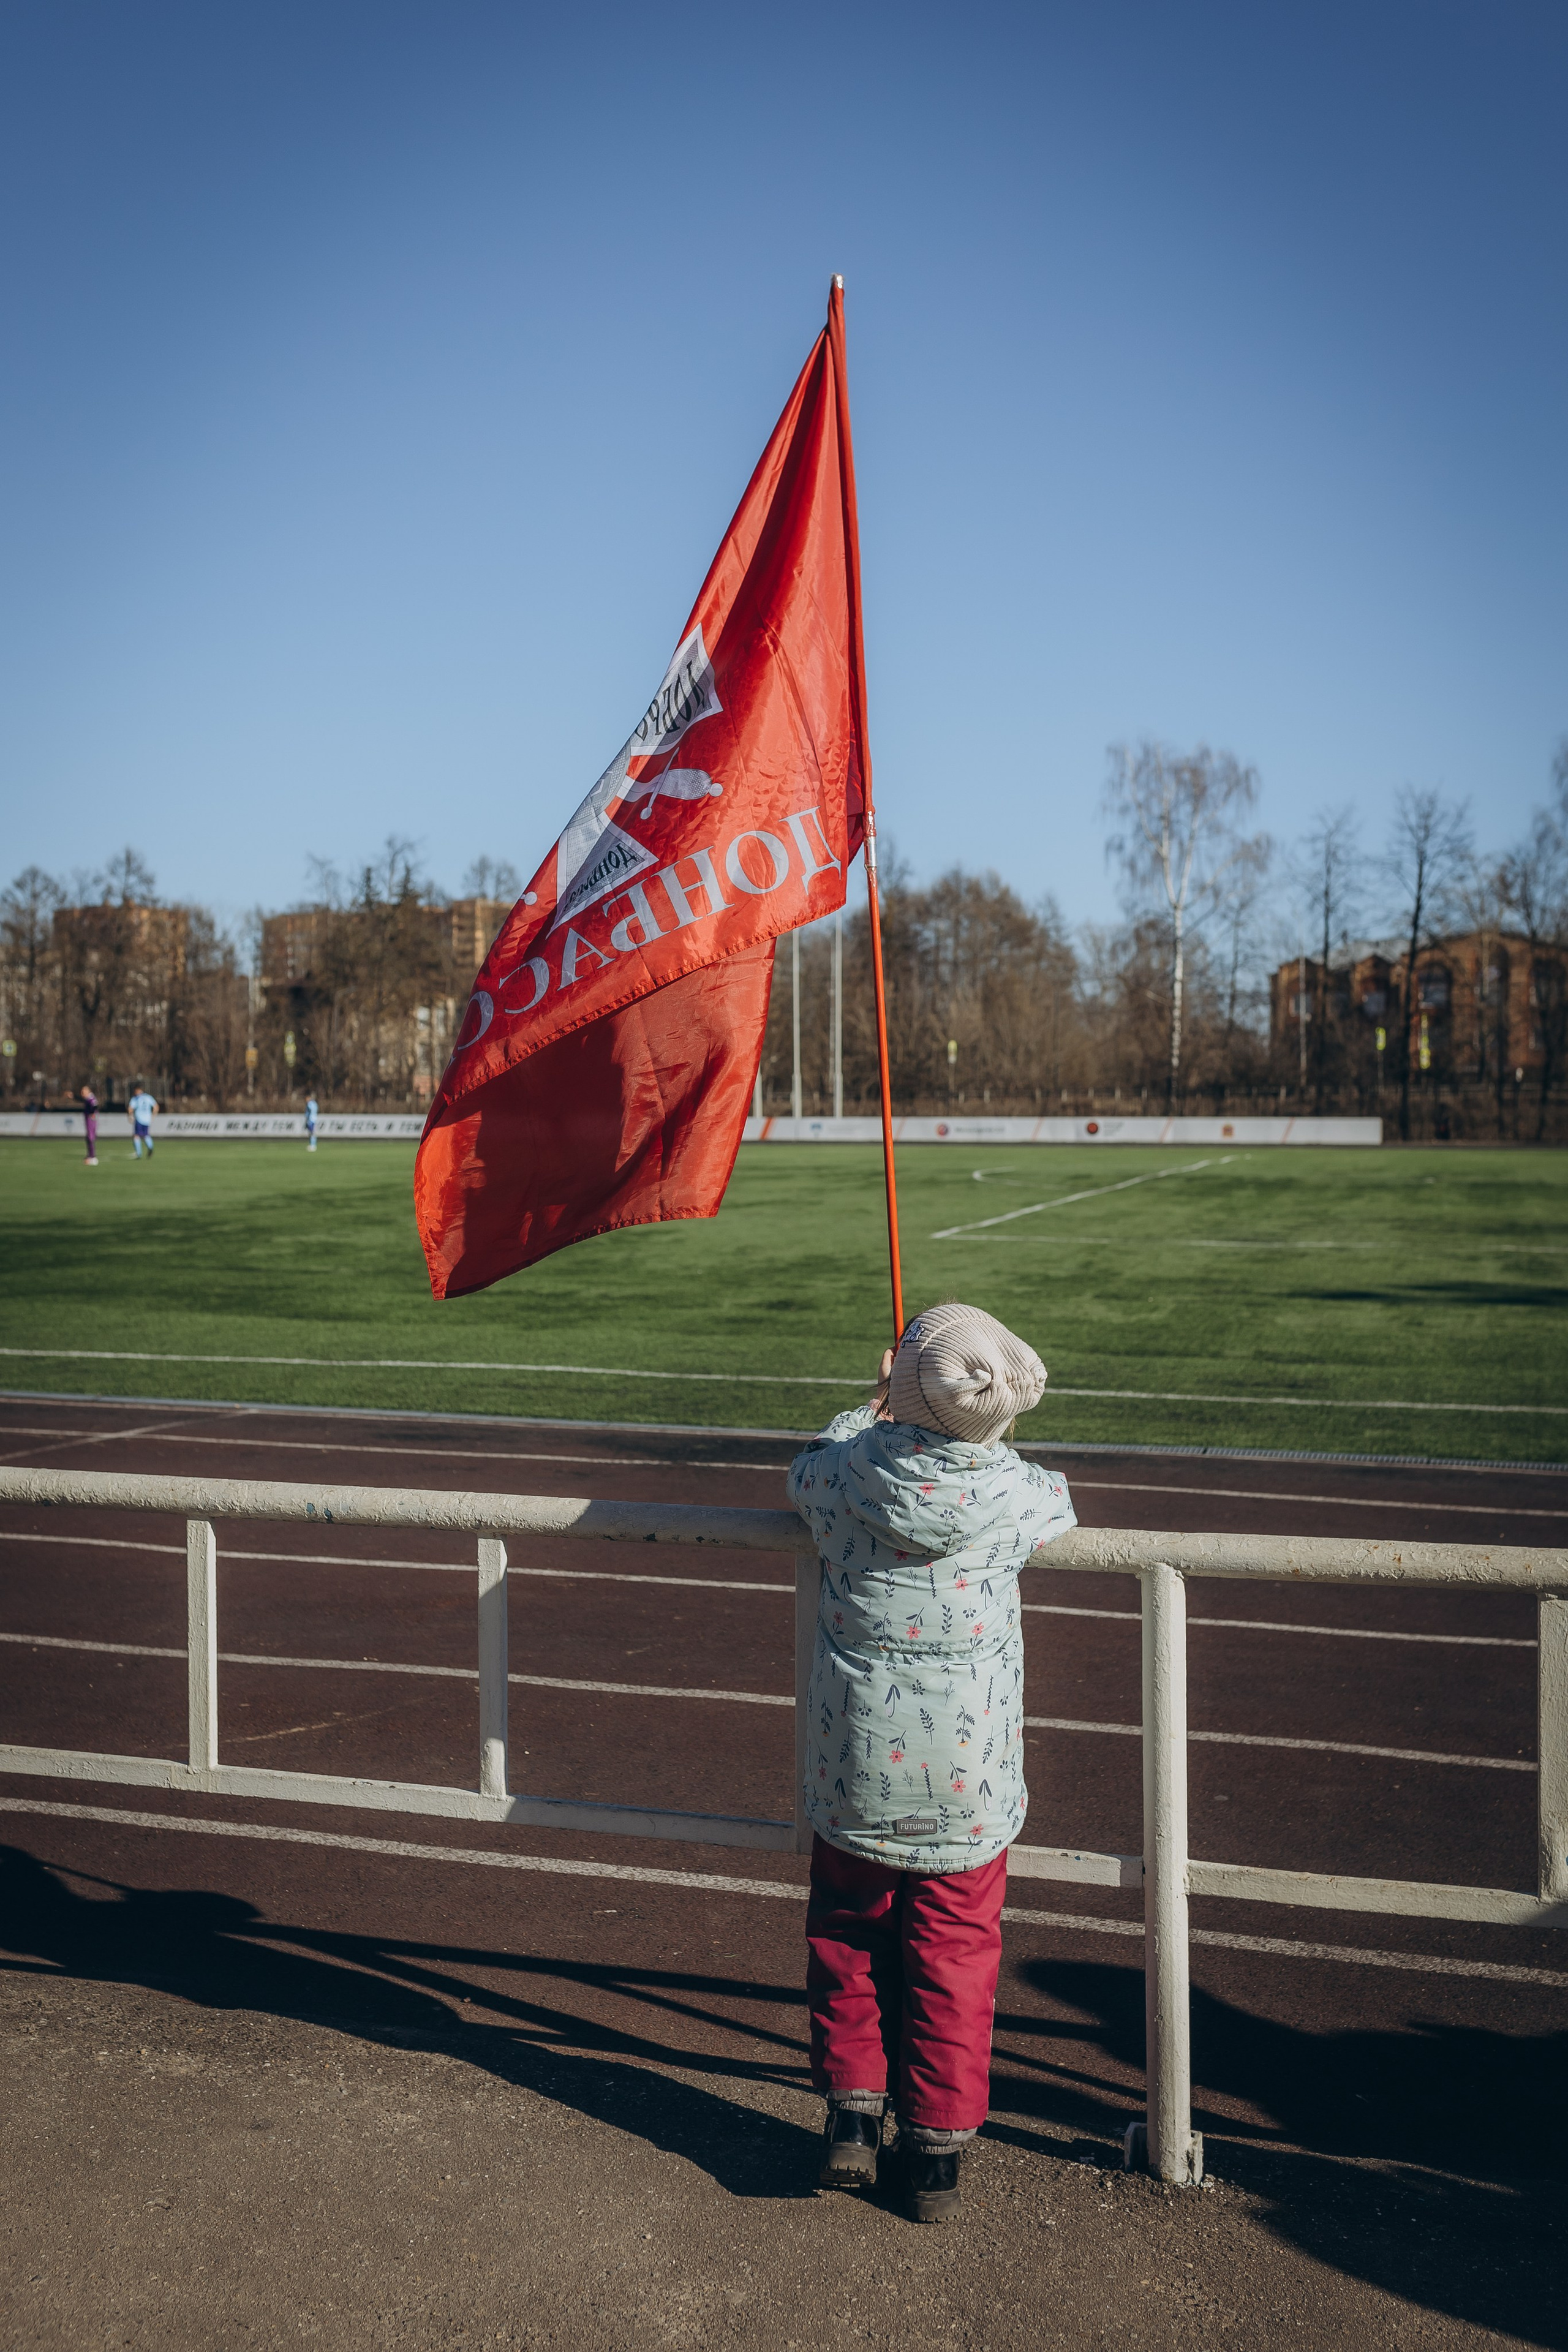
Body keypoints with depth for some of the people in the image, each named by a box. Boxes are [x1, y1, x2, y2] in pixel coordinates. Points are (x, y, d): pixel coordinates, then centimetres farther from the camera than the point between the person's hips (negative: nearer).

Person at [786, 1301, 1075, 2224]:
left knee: (847, 1935, 20)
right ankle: (938, 2147, 22)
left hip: (856, 1765, 1)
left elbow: (809, 1466, 14)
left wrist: (874, 1409, 27)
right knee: (953, 1953, 14)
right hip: (967, 1777, -1)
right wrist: (990, 1439, 24)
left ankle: (851, 2115, 25)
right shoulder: (1012, 1492, -15)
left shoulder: (848, 1471, -12)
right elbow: (1062, 1503, 11)